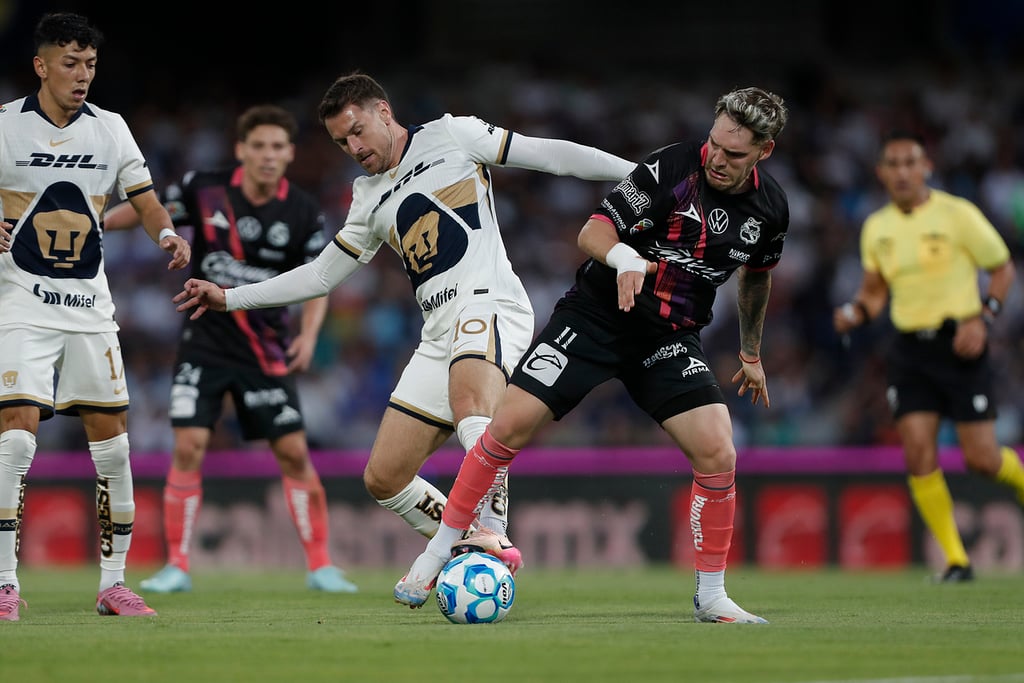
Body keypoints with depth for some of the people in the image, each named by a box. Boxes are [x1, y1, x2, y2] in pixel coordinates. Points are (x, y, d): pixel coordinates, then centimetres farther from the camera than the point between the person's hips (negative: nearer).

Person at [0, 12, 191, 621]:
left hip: (91, 305, 4)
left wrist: (167, 233, -12)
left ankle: (114, 583, 12)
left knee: (113, 443, 2)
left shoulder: (109, 129, 6)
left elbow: (144, 198, 9)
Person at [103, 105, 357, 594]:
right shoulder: (204, 189, -9)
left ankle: (320, 566, 7)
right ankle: (176, 567, 0)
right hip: (205, 342, 0)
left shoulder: (303, 213, -6)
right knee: (188, 447, -10)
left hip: (266, 349, 0)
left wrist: (309, 334, -12)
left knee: (293, 452, -4)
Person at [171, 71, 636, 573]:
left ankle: (493, 533, -47)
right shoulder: (370, 197, 23)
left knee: (468, 400, -40)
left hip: (489, 303, -8)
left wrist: (638, 173, -4)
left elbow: (548, 154, 2)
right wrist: (230, 298, 27)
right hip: (439, 333, 8)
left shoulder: (450, 136, 6)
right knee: (382, 478, 3)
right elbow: (322, 275, 30)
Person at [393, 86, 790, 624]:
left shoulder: (769, 207, -2)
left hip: (671, 339, 3)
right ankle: (438, 554, 2)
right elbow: (592, 231, -15)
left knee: (717, 454, -15)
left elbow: (756, 275, 19)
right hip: (595, 315, -3)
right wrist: (623, 256, -37)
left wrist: (751, 352, 28)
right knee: (511, 424, -13)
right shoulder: (671, 168, -17)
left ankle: (711, 596, 2)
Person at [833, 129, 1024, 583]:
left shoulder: (957, 214, -7)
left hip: (959, 345, -4)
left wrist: (981, 319, -13)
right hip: (909, 350, 4)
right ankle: (956, 561, -1)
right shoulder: (876, 228, 7)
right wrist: (855, 312, -2)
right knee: (918, 454, -9)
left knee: (980, 459, -5)